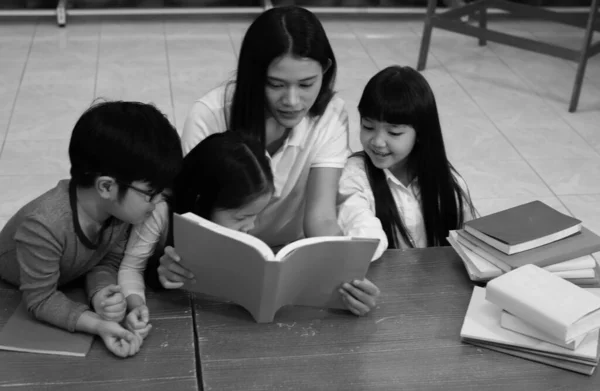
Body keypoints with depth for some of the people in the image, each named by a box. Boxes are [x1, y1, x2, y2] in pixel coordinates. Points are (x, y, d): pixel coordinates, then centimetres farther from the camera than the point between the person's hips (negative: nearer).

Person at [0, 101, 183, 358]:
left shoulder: (120, 207, -29)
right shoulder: (44, 227, -48)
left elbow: (108, 261, -15)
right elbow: (40, 300, -37)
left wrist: (101, 294, -37)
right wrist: (98, 325, -50)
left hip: (71, 278, 4)